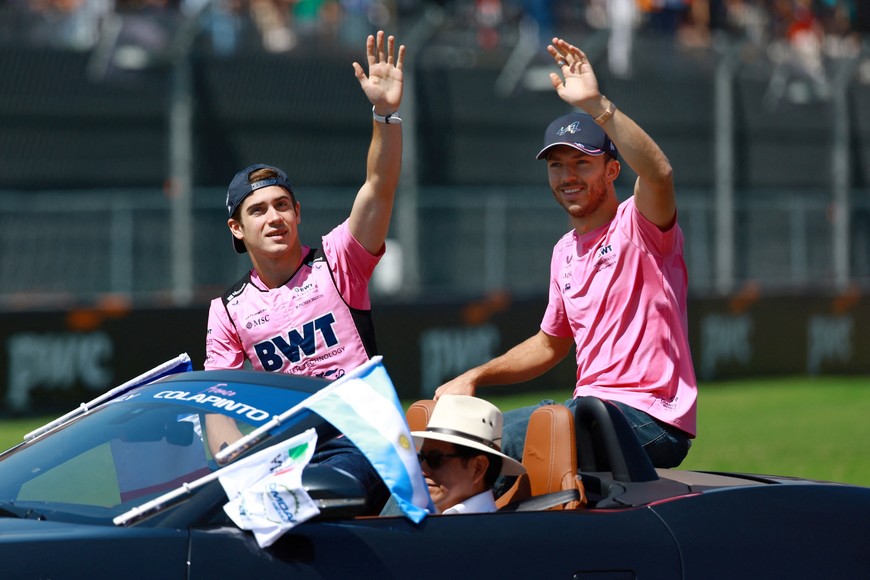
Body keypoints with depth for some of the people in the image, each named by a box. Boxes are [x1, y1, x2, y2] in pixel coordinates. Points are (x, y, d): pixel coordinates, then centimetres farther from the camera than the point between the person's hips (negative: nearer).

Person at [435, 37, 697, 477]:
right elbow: (550, 345, 31)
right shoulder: (565, 251, 19)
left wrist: (596, 105, -38)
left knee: (496, 438, -24)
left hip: (650, 420, -9)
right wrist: (474, 379, 20)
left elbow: (659, 174, -30)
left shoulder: (638, 225, -5)